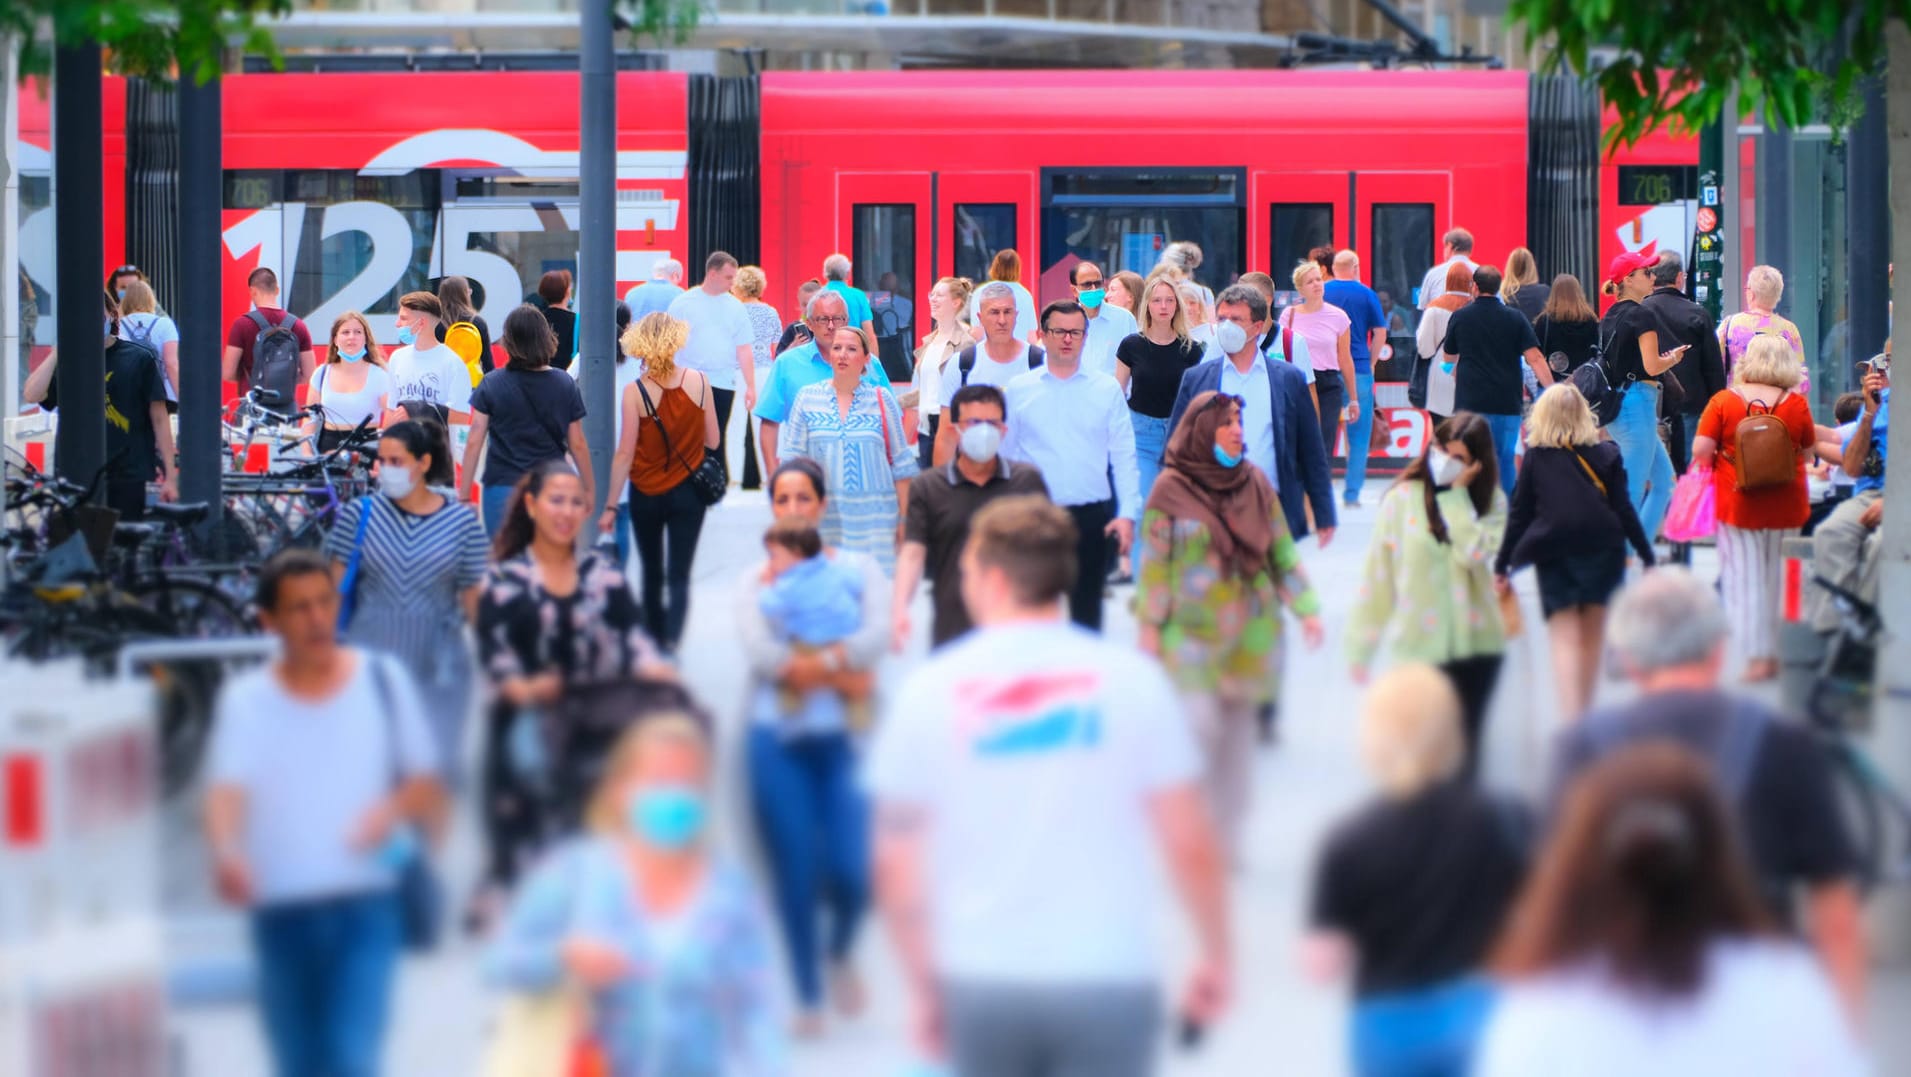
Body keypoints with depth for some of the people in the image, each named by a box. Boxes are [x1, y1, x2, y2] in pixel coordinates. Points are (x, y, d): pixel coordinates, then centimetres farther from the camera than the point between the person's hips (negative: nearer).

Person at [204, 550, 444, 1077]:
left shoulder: (382, 679, 7)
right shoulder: (246, 699, 3)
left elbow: (427, 790, 10)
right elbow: (226, 790, -13)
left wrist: (394, 808, -15)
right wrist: (226, 851, -35)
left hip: (366, 908, -1)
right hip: (280, 912, 1)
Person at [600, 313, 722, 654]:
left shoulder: (635, 392, -14)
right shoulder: (699, 382, -10)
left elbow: (625, 454, -13)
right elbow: (713, 442, -2)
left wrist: (610, 506, -7)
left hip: (647, 494, 0)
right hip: (688, 491, 0)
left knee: (652, 573, 18)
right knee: (679, 575, 1)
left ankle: (655, 639, 30)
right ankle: (672, 642, -16)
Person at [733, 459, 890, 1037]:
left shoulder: (859, 569, 7)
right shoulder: (756, 581, 7)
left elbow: (876, 637, -10)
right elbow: (760, 654, -10)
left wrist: (805, 663, -18)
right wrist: (841, 671, -16)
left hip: (845, 737, 0)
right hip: (779, 739, 0)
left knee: (850, 871, -9)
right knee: (795, 876, -1)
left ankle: (840, 951, 24)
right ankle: (808, 997, 15)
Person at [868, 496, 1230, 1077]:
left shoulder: (930, 693, -1)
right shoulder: (1131, 680, -3)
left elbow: (895, 867, -1)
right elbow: (1190, 845, -4)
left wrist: (924, 987, 10)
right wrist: (1216, 956, 10)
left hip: (979, 985, 1)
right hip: (1107, 982, -1)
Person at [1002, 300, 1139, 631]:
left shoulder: (1107, 390, 5)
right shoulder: (1018, 390, 5)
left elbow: (1124, 457, 4)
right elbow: (1003, 455, 7)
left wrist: (1127, 513, -6)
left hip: (1091, 516, 0)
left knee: (1086, 609, 6)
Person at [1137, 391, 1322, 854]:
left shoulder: (1256, 484, 5)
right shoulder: (1171, 489, -6)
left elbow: (1282, 552, 9)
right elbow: (1154, 562, -2)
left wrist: (1306, 608, 3)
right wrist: (1149, 625, -4)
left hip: (1250, 634, 4)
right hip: (1192, 631, -4)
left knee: (1237, 733, 7)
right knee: (1201, 727, -13)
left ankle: (1227, 832, 16)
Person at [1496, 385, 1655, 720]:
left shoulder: (1536, 456, 2)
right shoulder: (1606, 454, 3)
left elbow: (1519, 513, 2)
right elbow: (1623, 509, 1)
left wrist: (1501, 566, 8)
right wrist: (1647, 556, 6)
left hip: (1554, 553, -1)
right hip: (1603, 550, 1)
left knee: (1564, 638, -4)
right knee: (1592, 634, 15)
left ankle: (1571, 719, -20)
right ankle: (1583, 713, 23)